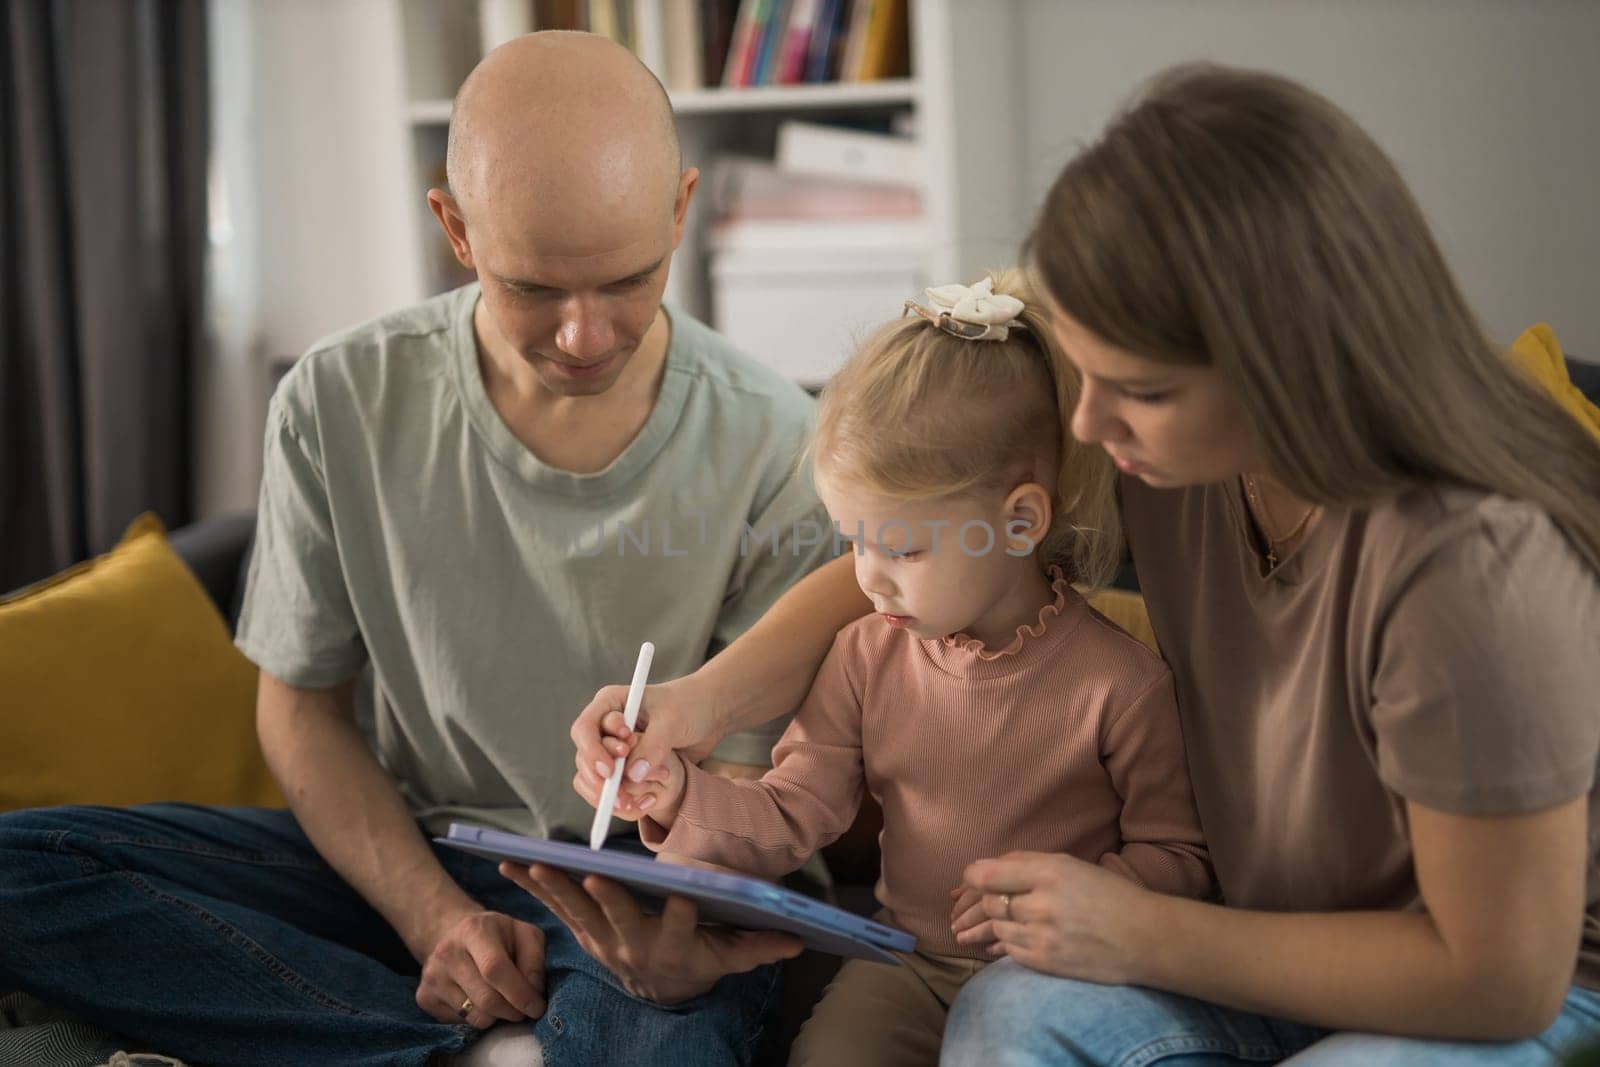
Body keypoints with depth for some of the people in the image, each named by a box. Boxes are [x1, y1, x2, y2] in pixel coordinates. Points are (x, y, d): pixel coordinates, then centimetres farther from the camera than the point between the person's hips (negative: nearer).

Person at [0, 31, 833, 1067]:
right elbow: (302, 706, 3)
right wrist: (435, 917, -14)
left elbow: (755, 773, -6)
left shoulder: (775, 448, -11)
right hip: (408, 856, 4)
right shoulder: (340, 405, -7)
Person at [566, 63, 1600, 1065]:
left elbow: (1502, 978, -23)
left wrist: (1147, 936, -20)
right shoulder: (1167, 442, -12)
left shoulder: (1472, 571, -32)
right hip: (1274, 934, 6)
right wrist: (709, 697, -10)